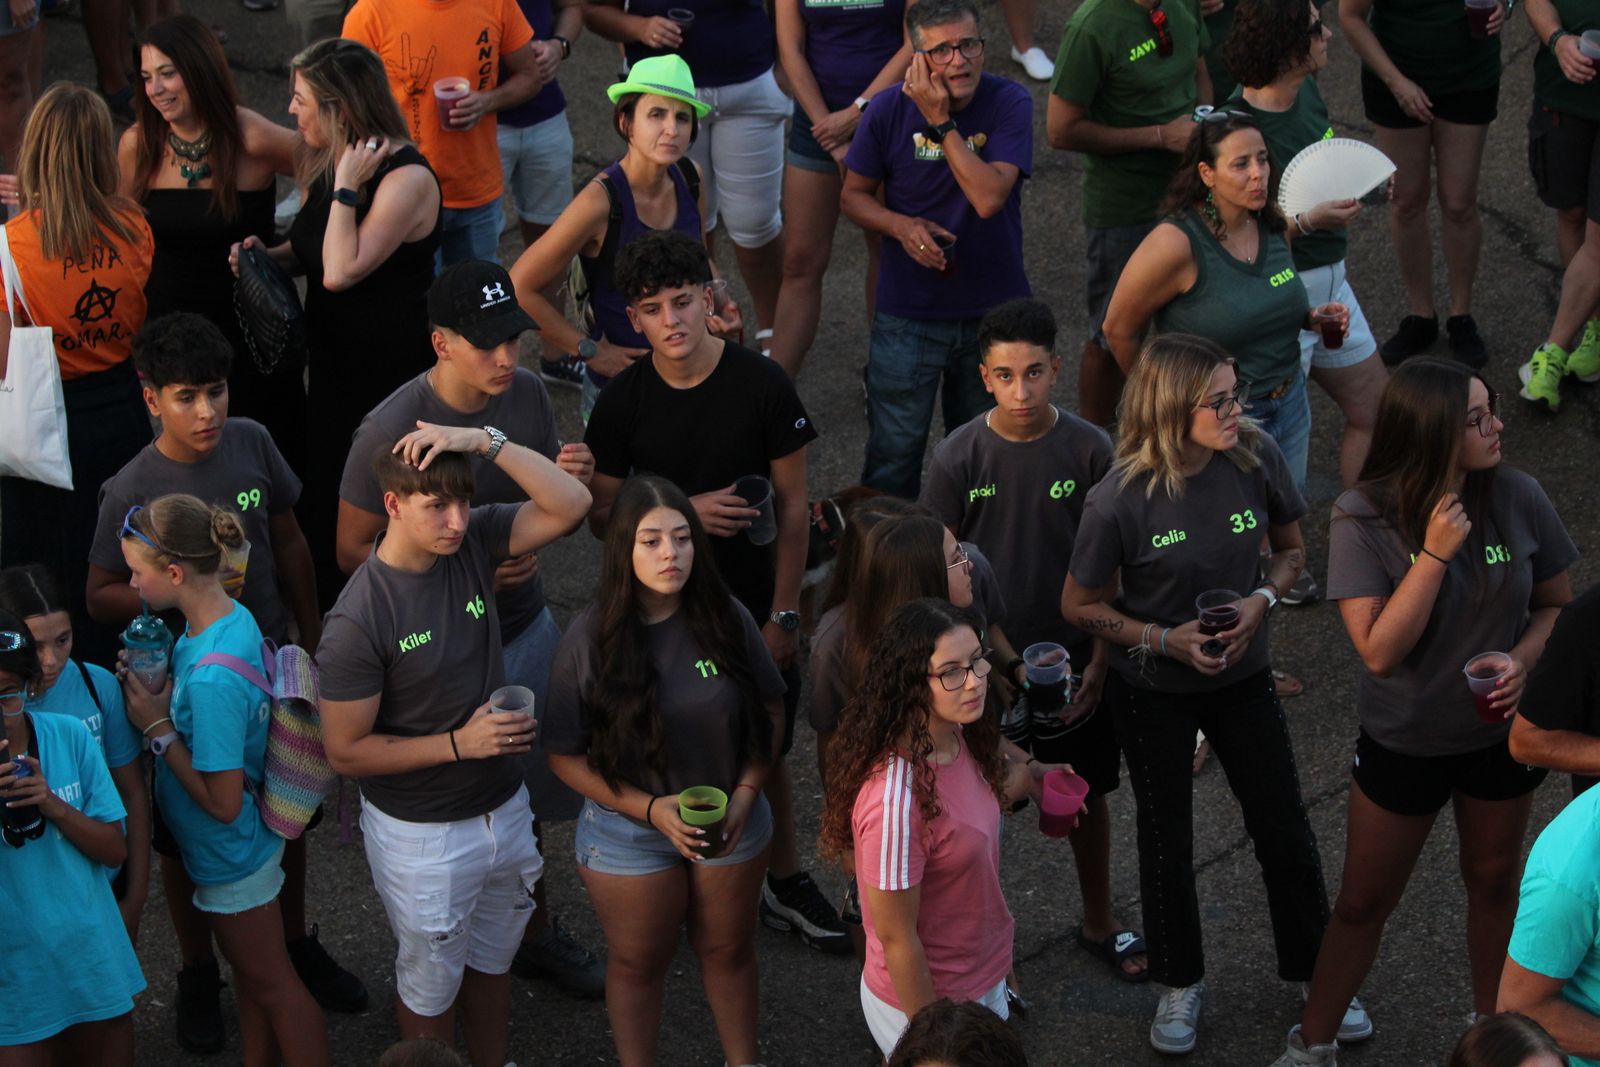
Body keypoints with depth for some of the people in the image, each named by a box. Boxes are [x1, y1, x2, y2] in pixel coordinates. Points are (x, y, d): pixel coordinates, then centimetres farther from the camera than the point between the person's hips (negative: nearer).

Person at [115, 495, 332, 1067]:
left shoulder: (211, 677, -36)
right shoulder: (233, 616, -9)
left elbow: (223, 802, -29)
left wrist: (157, 727, -23)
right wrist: (158, 690, -9)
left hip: (232, 854, -9)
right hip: (247, 843, 9)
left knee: (271, 983, 12)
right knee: (251, 972, 27)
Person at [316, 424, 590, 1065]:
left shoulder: (471, 543, -11)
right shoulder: (357, 621, -26)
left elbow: (571, 505, -19)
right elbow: (346, 752, -21)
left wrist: (486, 441, -29)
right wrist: (459, 743, -26)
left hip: (502, 808, 5)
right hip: (422, 836, -5)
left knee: (492, 961, 26)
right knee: (431, 983, 17)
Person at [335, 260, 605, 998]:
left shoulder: (527, 394, -6)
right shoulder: (393, 431, -24)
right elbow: (353, 550, -15)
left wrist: (570, 481, -16)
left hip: (526, 626, 6)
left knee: (526, 797, 21)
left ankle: (534, 934, 42)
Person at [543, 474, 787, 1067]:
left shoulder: (727, 618, -12)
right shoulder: (590, 639, -18)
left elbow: (770, 712, 0)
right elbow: (566, 755, -13)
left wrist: (744, 795, -13)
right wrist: (651, 809, -21)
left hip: (732, 822, 2)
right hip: (629, 832, -2)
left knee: (729, 949, 22)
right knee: (639, 962, 17)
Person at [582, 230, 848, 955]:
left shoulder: (762, 386, -12)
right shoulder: (623, 403, -8)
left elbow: (793, 506, -6)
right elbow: (603, 516, 0)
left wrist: (783, 615, -8)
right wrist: (685, 511, -18)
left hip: (751, 606, 0)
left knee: (764, 756, 13)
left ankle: (785, 882, 33)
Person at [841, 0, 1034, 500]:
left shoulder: (1009, 103, -14)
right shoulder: (889, 109, -10)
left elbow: (989, 197, -26)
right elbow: (854, 194, 3)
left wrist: (940, 121, -26)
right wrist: (902, 225, -16)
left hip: (993, 309, 0)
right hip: (907, 314, 0)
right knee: (894, 455, 4)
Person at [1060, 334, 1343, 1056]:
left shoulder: (1257, 456, -17)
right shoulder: (1122, 498, -26)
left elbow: (1290, 548, 1)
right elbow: (1078, 604, -12)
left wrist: (1263, 599, -18)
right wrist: (1164, 638, -22)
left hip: (1242, 679, 2)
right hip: (1152, 692, -2)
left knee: (1285, 833, 11)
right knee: (1167, 840, 16)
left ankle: (1315, 973, 33)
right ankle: (1179, 984, 38)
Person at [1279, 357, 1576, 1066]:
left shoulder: (1517, 498, -16)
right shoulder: (1363, 519, -23)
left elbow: (1556, 604, -2)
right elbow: (1380, 652, -27)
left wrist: (1522, 661, -21)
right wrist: (1435, 552, -33)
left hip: (1500, 733, 2)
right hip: (1403, 742, -2)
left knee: (1494, 881, 22)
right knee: (1364, 902, 13)